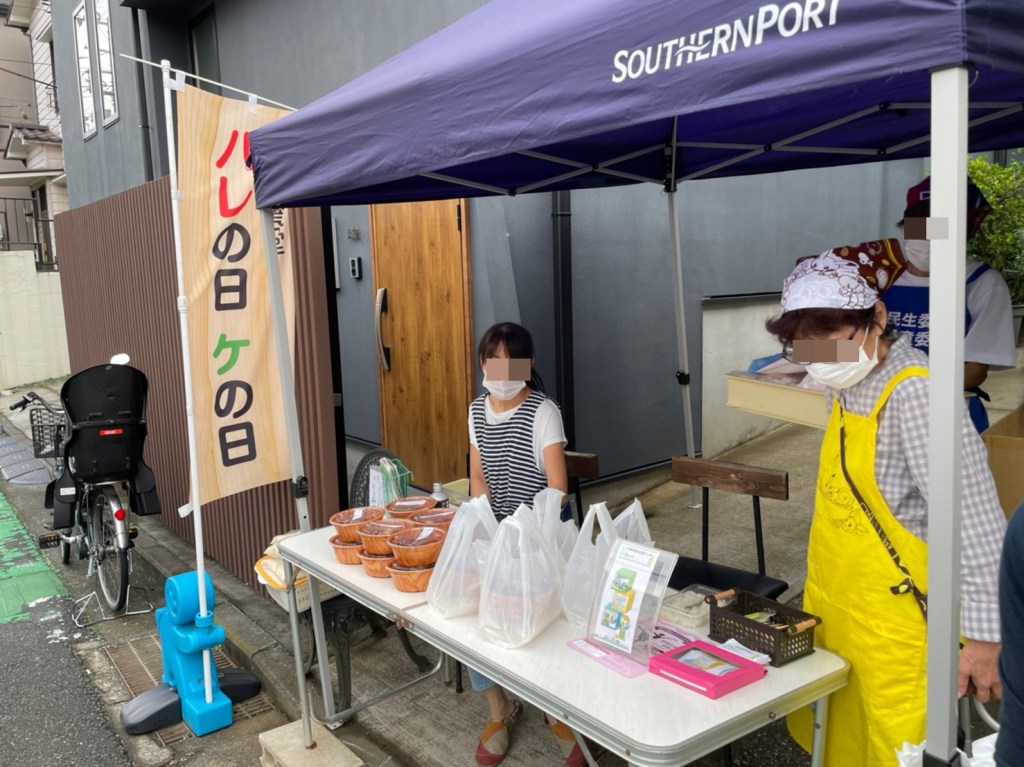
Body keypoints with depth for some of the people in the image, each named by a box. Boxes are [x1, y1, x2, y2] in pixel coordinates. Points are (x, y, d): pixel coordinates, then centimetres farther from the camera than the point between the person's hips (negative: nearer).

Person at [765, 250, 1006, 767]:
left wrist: (983, 633, -20)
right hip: (834, 615, 8)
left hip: (896, 625, -8)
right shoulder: (848, 385, 5)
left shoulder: (913, 393, -22)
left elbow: (975, 522, -22)